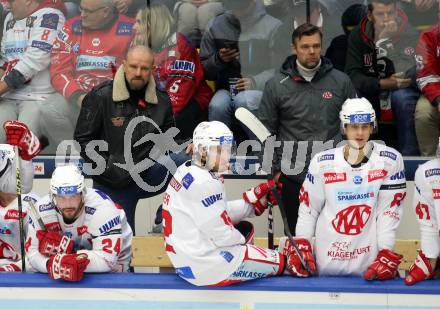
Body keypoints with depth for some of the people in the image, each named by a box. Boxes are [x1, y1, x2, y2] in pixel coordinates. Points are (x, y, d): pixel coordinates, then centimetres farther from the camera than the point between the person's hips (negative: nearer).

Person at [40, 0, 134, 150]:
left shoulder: (131, 30, 1)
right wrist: (77, 96, -14)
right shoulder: (72, 27, 10)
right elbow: (59, 71, 5)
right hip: (75, 94, 3)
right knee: (50, 111, -26)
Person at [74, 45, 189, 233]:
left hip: (147, 176, 2)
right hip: (112, 184, -2)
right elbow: (83, 139, -5)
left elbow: (168, 139, 17)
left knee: (180, 161, -27)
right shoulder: (100, 96, -7)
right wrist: (108, 167, -15)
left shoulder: (161, 101, 3)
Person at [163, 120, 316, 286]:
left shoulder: (187, 172, 9)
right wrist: (241, 240, 2)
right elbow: (222, 235, -19)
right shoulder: (204, 183, -21)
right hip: (204, 265, -10)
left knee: (245, 228, 28)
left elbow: (221, 213, 12)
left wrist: (258, 198, 7)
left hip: (184, 259, 10)